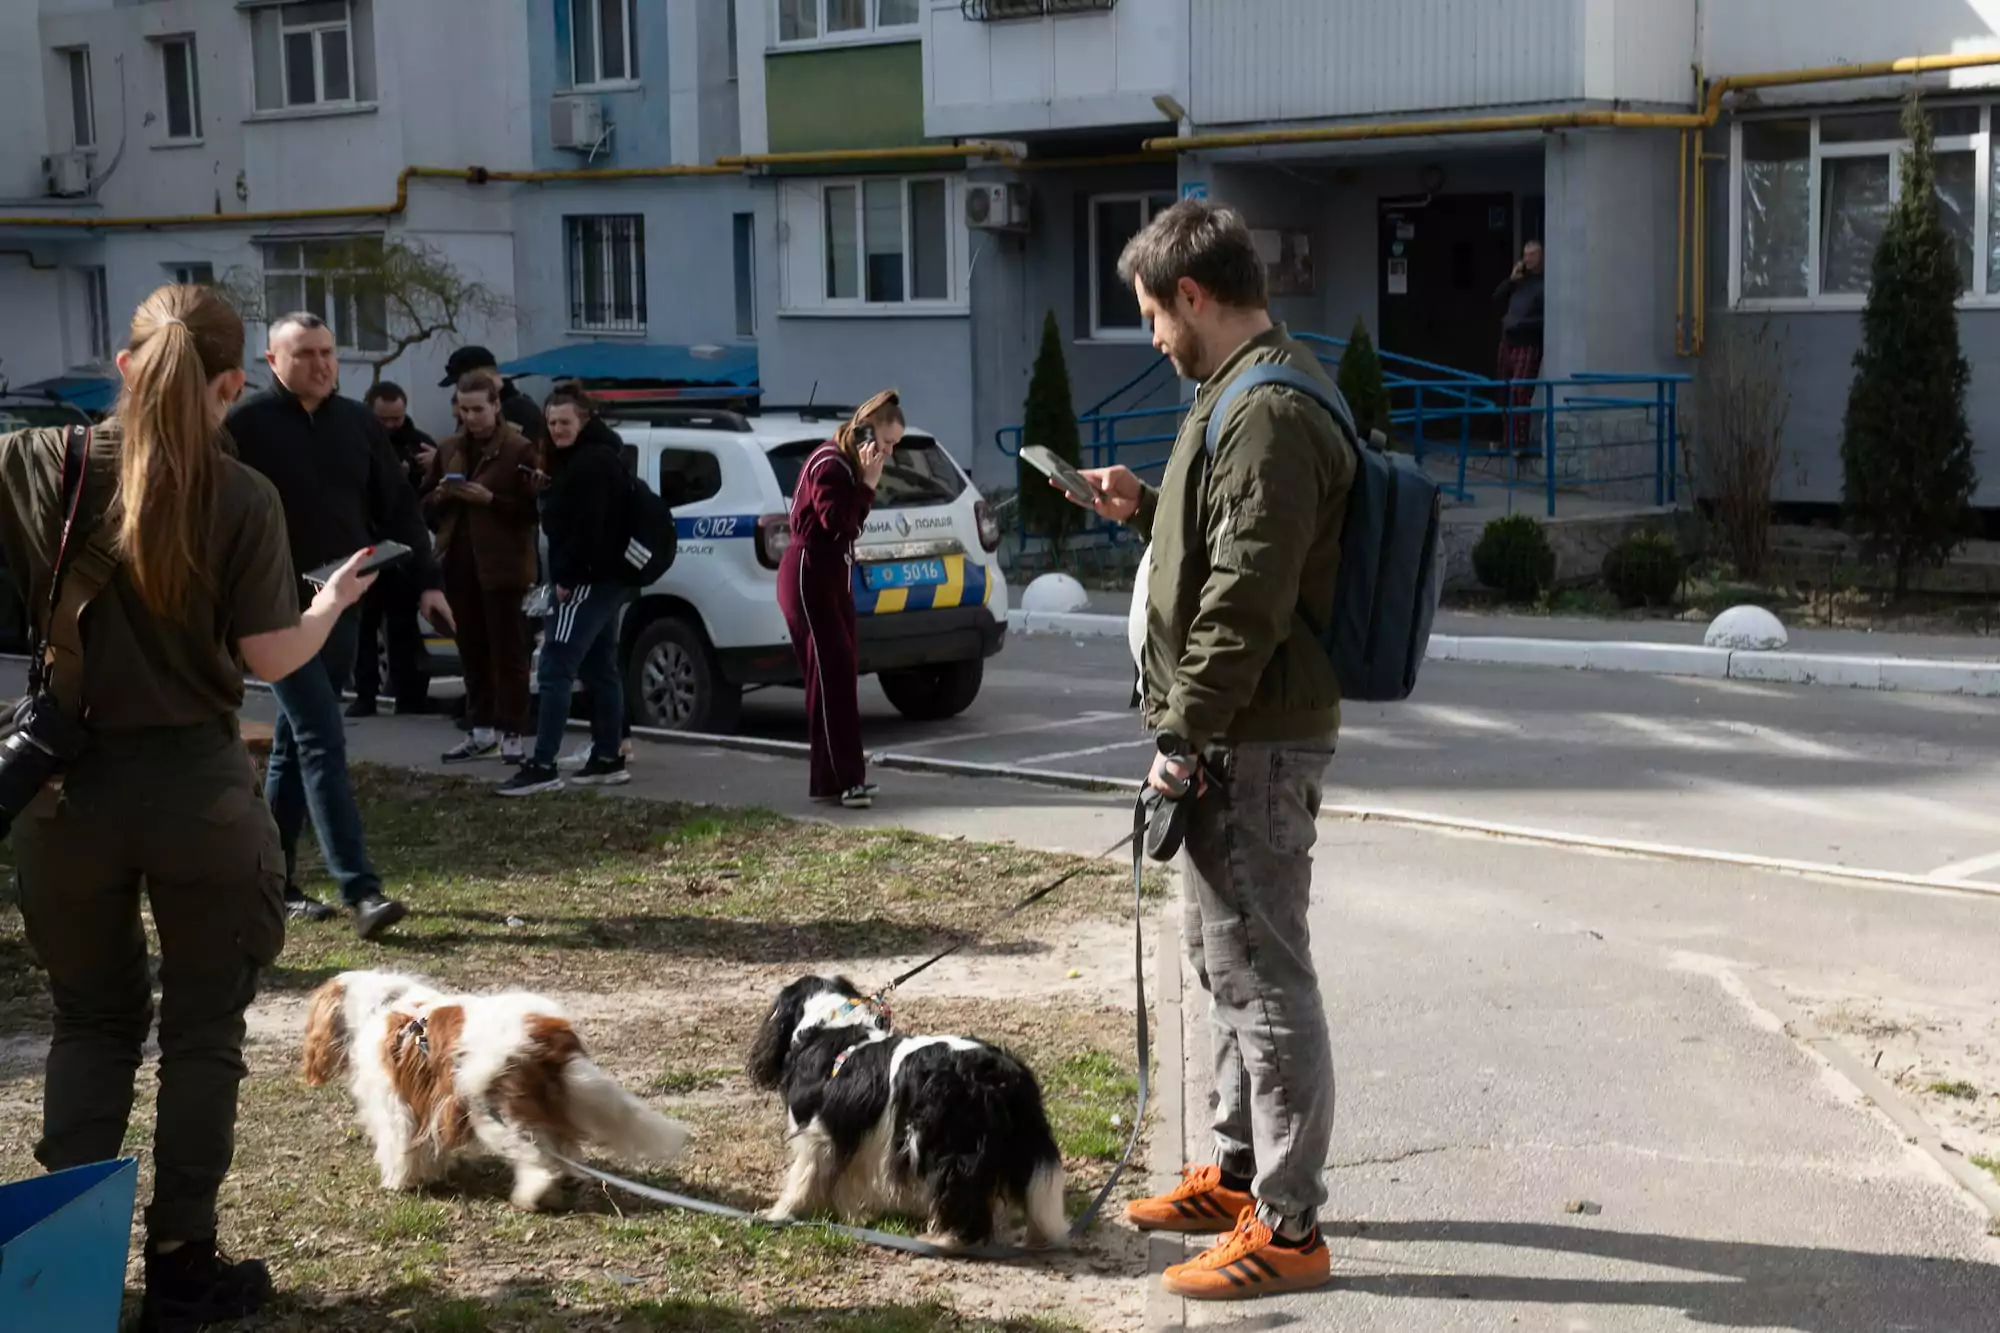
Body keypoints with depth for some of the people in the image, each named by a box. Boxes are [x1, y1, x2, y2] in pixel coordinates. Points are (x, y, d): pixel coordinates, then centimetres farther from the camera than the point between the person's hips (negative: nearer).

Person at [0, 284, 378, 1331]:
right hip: (198, 790, -2)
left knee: (92, 1021, 18)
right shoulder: (243, 499, -8)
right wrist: (334, 604, 12)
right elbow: (271, 658, -5)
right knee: (202, 1033, 10)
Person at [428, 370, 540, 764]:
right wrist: (441, 495, -3)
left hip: (501, 564, -6)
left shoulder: (519, 448, -6)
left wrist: (490, 499, -20)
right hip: (459, 561, 6)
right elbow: (427, 502, 18)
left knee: (507, 652, -1)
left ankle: (511, 733, 3)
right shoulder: (449, 448, 12)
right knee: (472, 650, 11)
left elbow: (532, 508, -10)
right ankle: (482, 729, 19)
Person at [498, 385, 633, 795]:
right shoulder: (583, 457, 19)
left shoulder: (591, 462, -15)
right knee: (599, 669, 13)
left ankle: (543, 765, -14)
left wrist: (566, 578, -20)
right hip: (604, 578, 11)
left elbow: (586, 527, -23)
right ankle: (609, 759, 17)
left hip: (590, 579, -11)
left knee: (554, 669, -12)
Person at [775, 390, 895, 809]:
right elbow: (837, 525, -24)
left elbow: (847, 527, 8)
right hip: (809, 576, -10)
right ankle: (844, 779, -16)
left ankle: (834, 777, 11)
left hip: (832, 575, 10)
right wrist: (867, 485, -22)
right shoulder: (829, 465, -16)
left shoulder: (847, 464, 13)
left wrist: (865, 482, -4)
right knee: (833, 673, -13)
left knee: (840, 673, 8)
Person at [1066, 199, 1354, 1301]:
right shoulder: (1255, 394, 14)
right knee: (1228, 960, 21)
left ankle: (1286, 1227, 2)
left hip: (1252, 744, -11)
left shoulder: (1266, 415, -21)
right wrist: (1148, 507, 16)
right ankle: (1239, 1172, 35)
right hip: (1242, 739, 11)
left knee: (1260, 975, -5)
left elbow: (1247, 601, -25)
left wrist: (1183, 737, -21)